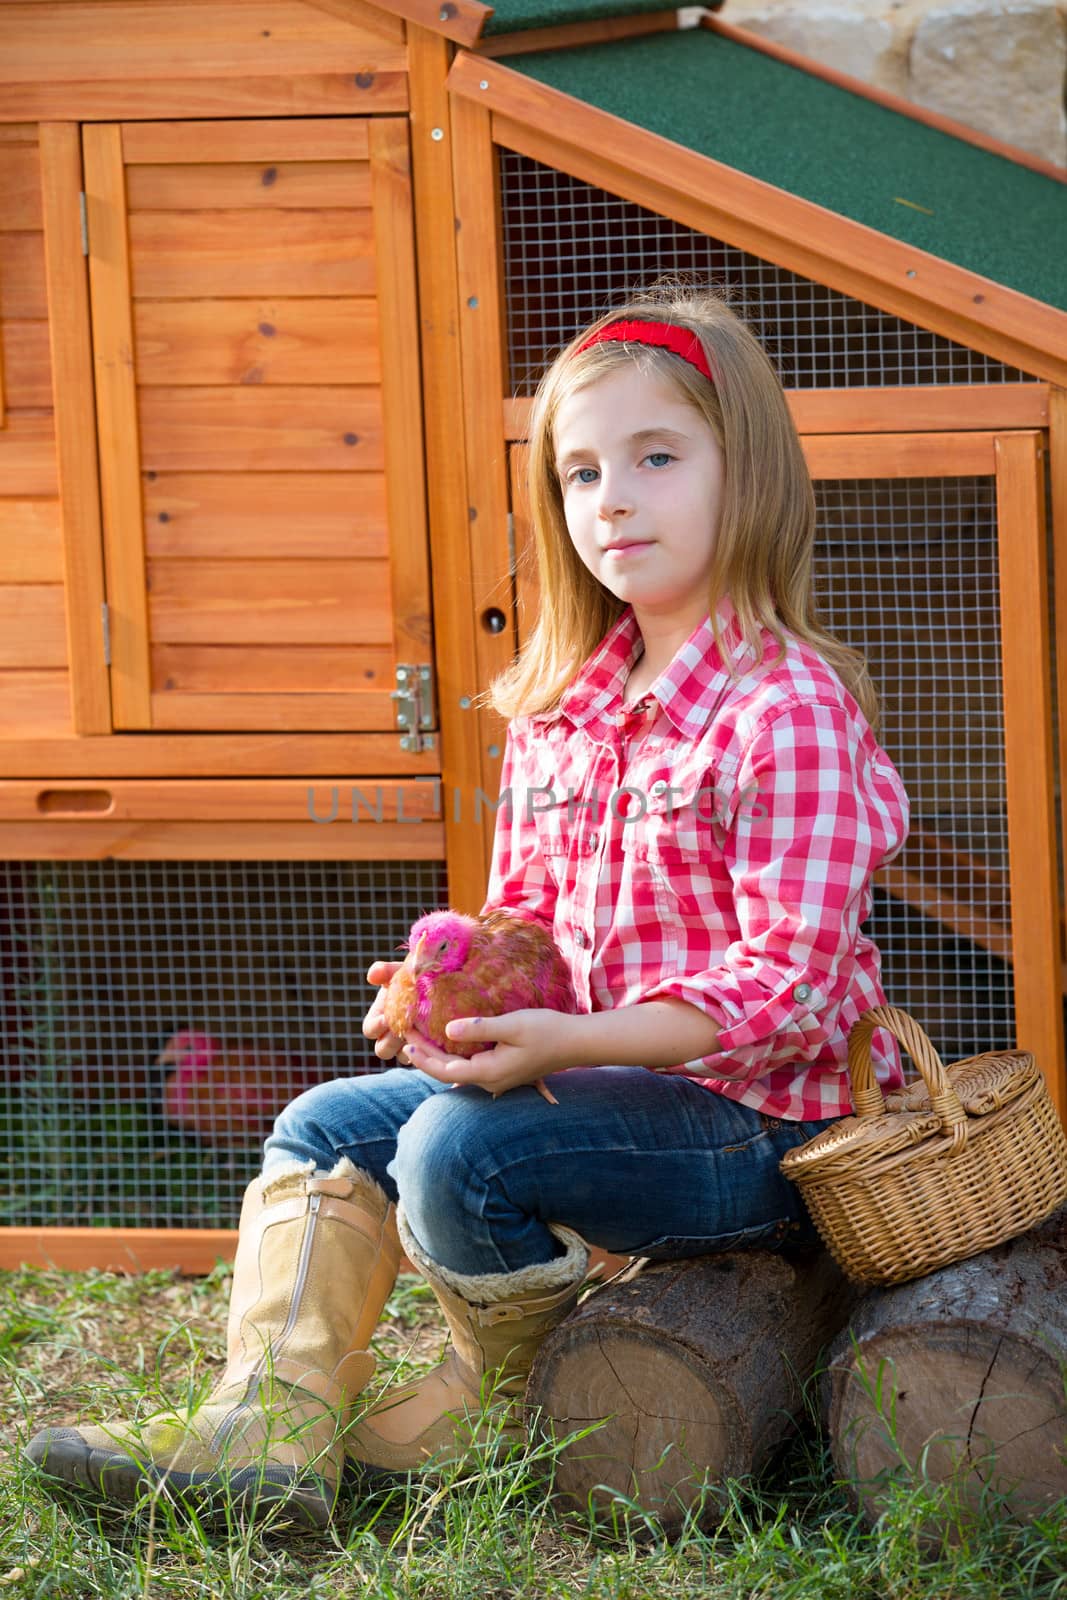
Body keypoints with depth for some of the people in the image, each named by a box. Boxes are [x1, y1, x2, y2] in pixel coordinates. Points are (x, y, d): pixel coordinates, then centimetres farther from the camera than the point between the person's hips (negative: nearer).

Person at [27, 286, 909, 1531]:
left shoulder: (788, 708, -17)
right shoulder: (559, 710, 10)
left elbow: (788, 980, -22)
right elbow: (525, 917, 17)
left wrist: (565, 1040, -30)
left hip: (757, 1113, -9)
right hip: (608, 1078, 9)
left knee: (459, 1146, -27)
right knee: (327, 1127, 6)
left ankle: (504, 1387, 0)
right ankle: (269, 1425, -6)